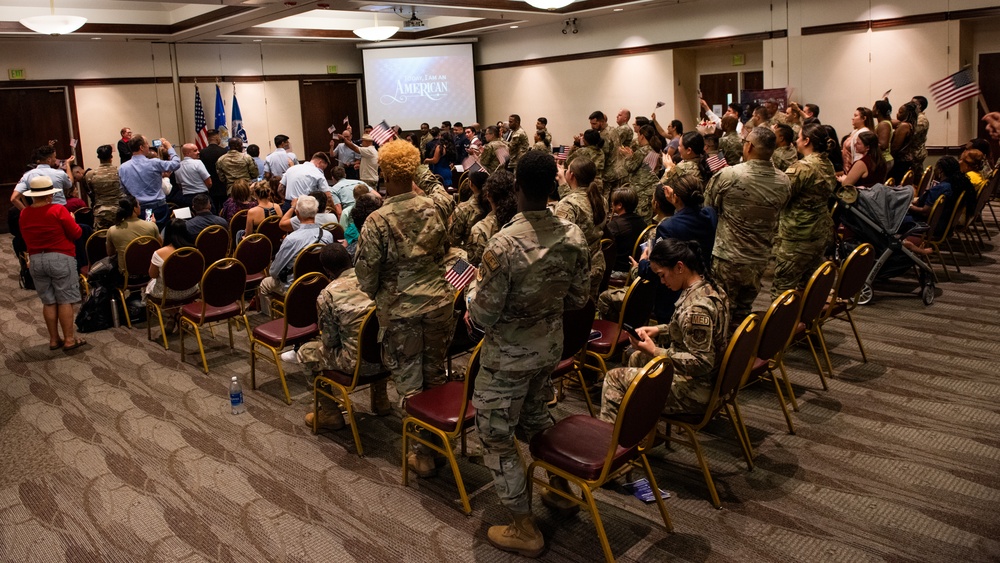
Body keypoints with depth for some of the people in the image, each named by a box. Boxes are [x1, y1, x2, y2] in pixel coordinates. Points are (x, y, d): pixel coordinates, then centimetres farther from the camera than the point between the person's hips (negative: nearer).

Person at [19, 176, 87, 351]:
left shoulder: (23, 214, 3)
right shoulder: (58, 210, -14)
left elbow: (26, 238, 16)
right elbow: (76, 233, -8)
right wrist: (71, 221, 9)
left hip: (36, 260, 5)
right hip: (60, 258, -5)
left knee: (48, 301, 11)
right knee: (65, 300, 0)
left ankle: (54, 339, 15)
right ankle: (69, 339, 1)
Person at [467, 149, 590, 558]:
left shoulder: (504, 245, -27)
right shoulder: (573, 236, -9)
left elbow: (483, 317, -22)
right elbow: (578, 299, 2)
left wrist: (474, 288, -3)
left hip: (508, 356, -6)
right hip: (551, 346, 6)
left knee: (496, 437, 11)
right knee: (535, 416, 29)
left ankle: (524, 531, 20)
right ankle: (561, 486, 46)